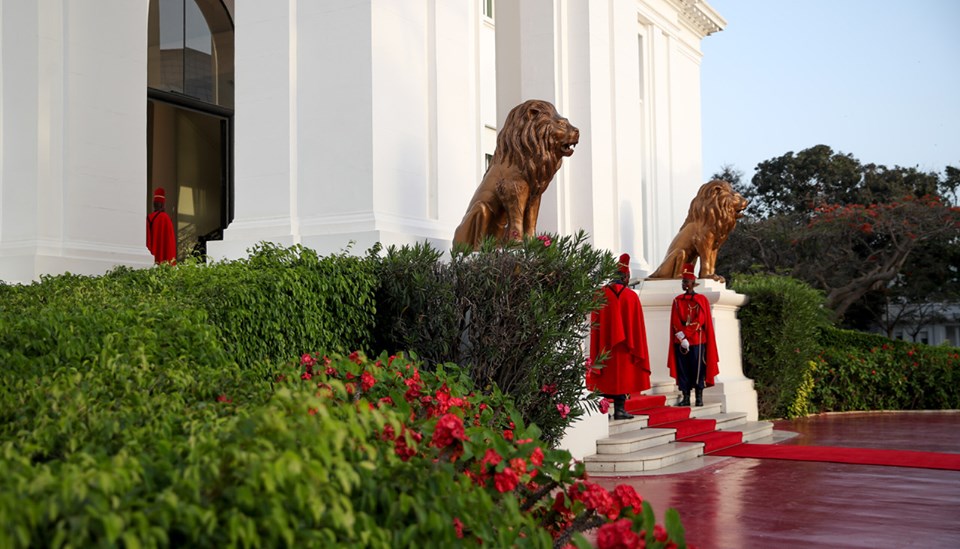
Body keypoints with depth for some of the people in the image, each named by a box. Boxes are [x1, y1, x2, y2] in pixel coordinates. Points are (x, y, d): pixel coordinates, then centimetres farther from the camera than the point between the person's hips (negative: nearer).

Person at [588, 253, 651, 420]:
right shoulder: (631, 296, -5)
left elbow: (594, 324, -2)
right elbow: (637, 325, -2)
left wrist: (595, 353, 4)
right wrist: (637, 349, 7)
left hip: (603, 345, 1)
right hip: (624, 346, -1)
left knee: (604, 376, 8)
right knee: (622, 375, 7)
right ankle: (620, 409, 3)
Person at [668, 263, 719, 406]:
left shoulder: (702, 300, 2)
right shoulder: (677, 301, 10)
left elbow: (700, 321, -6)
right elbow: (675, 323, 3)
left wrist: (687, 336, -13)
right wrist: (682, 339, -10)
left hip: (697, 341, -3)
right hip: (680, 341, 3)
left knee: (698, 369, -1)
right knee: (683, 370, 2)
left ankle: (699, 398, 5)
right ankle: (685, 398, 6)